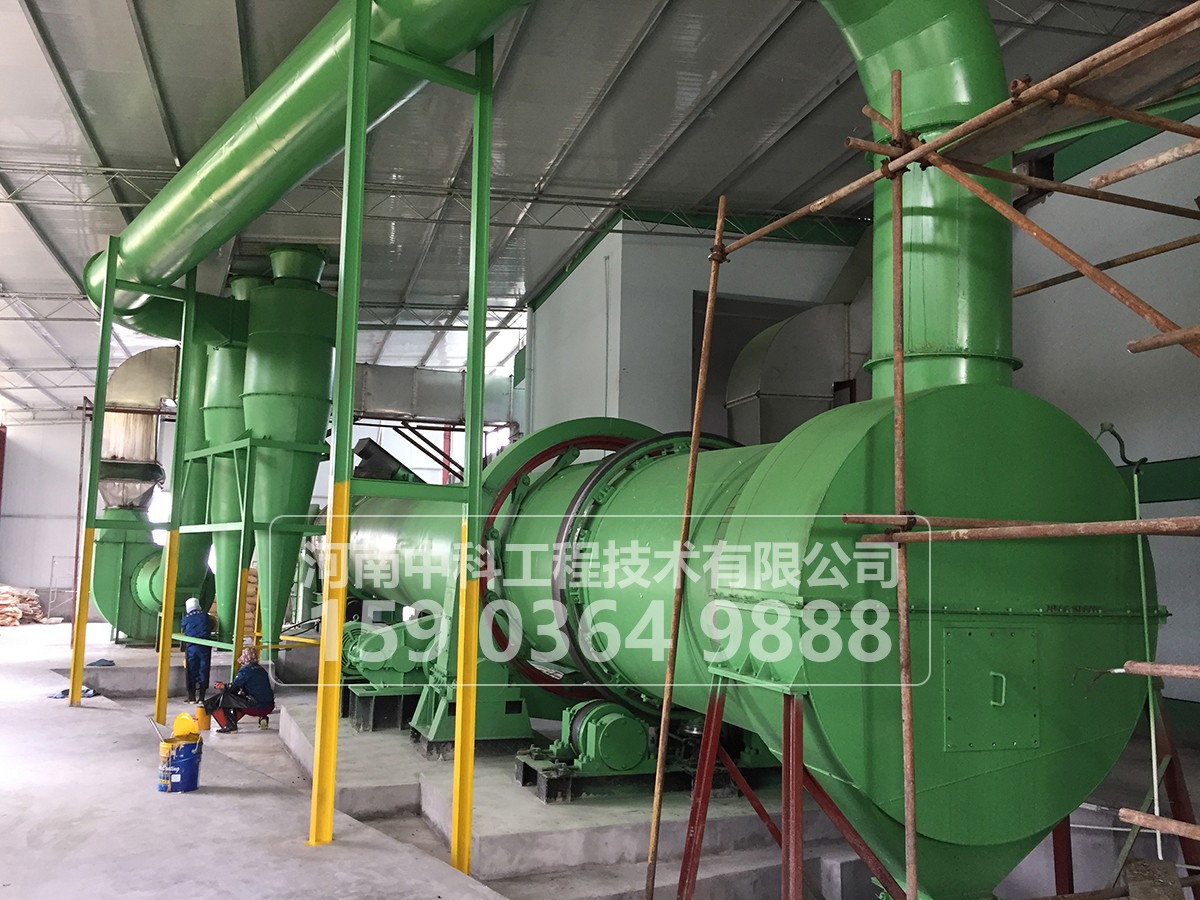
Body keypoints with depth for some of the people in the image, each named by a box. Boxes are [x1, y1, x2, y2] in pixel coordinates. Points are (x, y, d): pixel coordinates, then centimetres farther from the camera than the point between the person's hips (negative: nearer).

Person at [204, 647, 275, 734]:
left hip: (256, 707, -7)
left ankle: (230, 726, -6)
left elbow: (233, 689, -5)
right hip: (269, 707, 7)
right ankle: (263, 717, 20)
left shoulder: (245, 670, -5)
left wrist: (223, 687, 16)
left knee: (224, 698, 2)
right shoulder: (261, 669, 17)